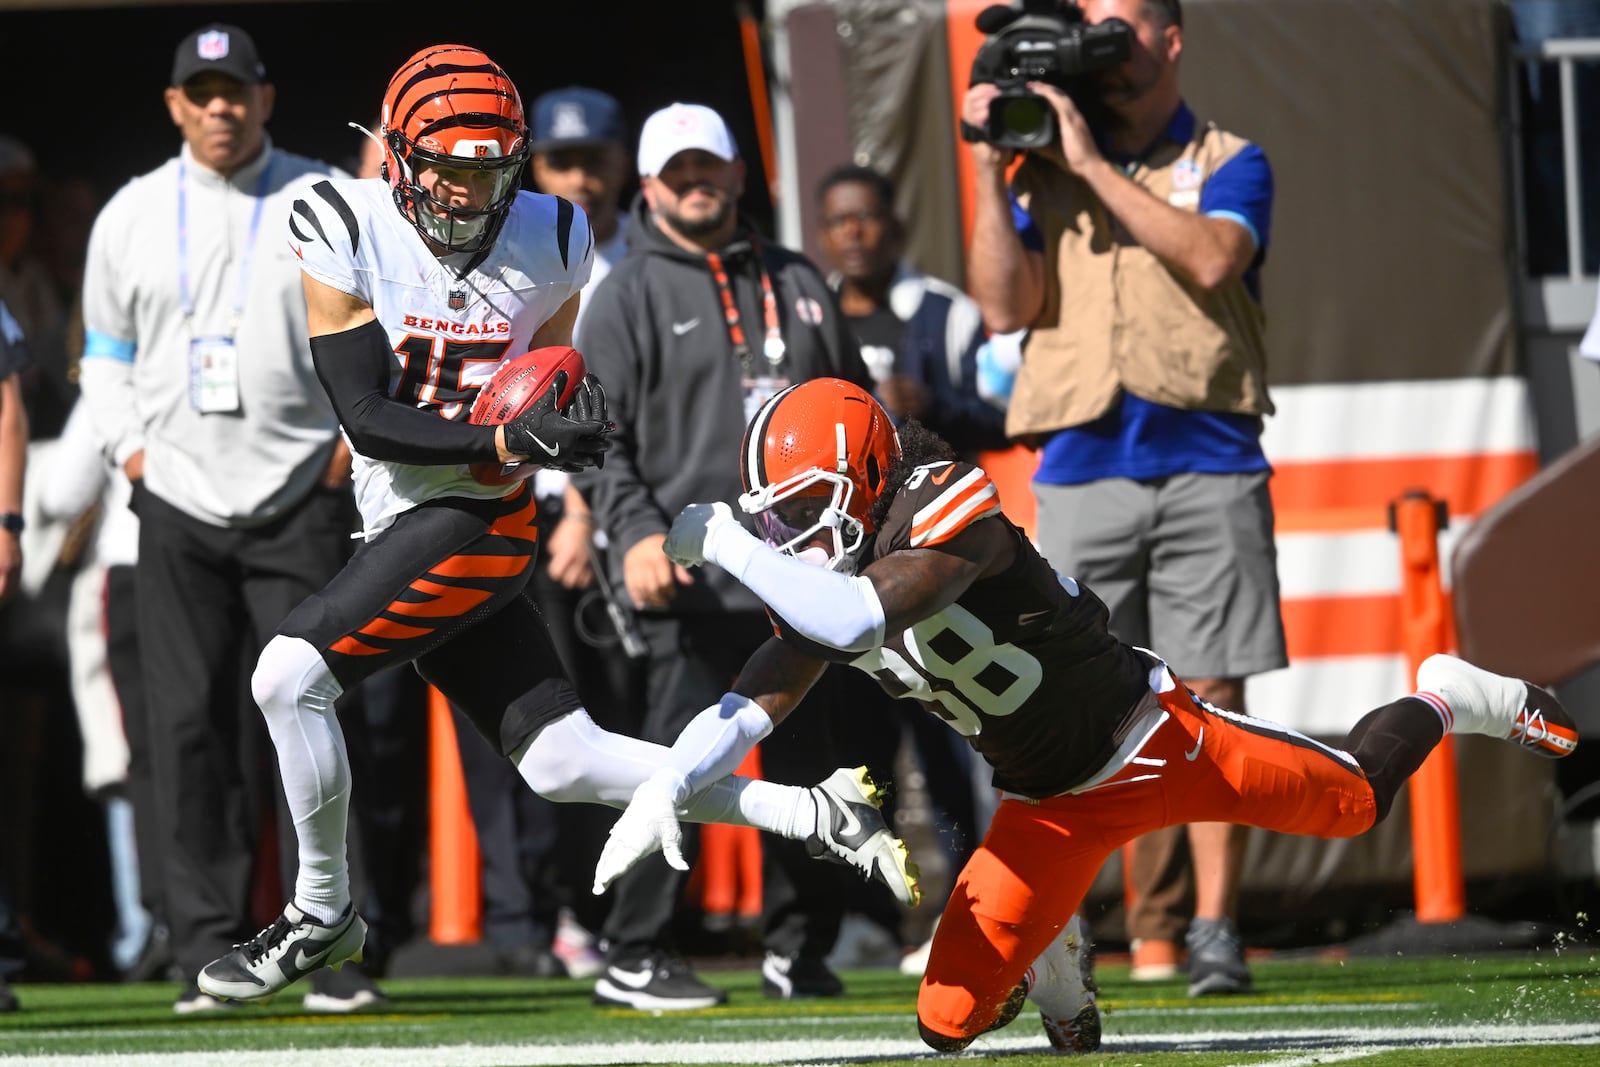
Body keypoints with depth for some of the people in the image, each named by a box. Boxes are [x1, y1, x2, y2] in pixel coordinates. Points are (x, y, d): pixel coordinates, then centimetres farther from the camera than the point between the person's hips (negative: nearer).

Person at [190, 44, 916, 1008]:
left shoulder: (549, 243, -3)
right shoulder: (348, 230, -7)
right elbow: (366, 419, -13)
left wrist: (575, 405, -9)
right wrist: (510, 437, -23)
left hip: (476, 522, -3)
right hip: (404, 522, 3)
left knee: (290, 674, -21)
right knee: (563, 764, 7)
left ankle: (322, 915, -2)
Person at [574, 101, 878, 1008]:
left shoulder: (797, 284, 18)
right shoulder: (628, 296, 4)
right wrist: (635, 530, -17)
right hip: (700, 577, -5)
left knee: (808, 763, 7)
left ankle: (799, 948, 17)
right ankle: (636, 957, -5)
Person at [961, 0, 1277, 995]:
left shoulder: (1227, 162, 7)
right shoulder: (1045, 172, 13)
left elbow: (1211, 259, -14)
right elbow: (1006, 306, 3)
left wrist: (1094, 165, -12)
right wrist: (990, 173, -4)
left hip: (1206, 465, -2)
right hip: (1083, 471, 2)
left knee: (1210, 697, -4)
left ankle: (1215, 931, -3)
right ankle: (1149, 935, 5)